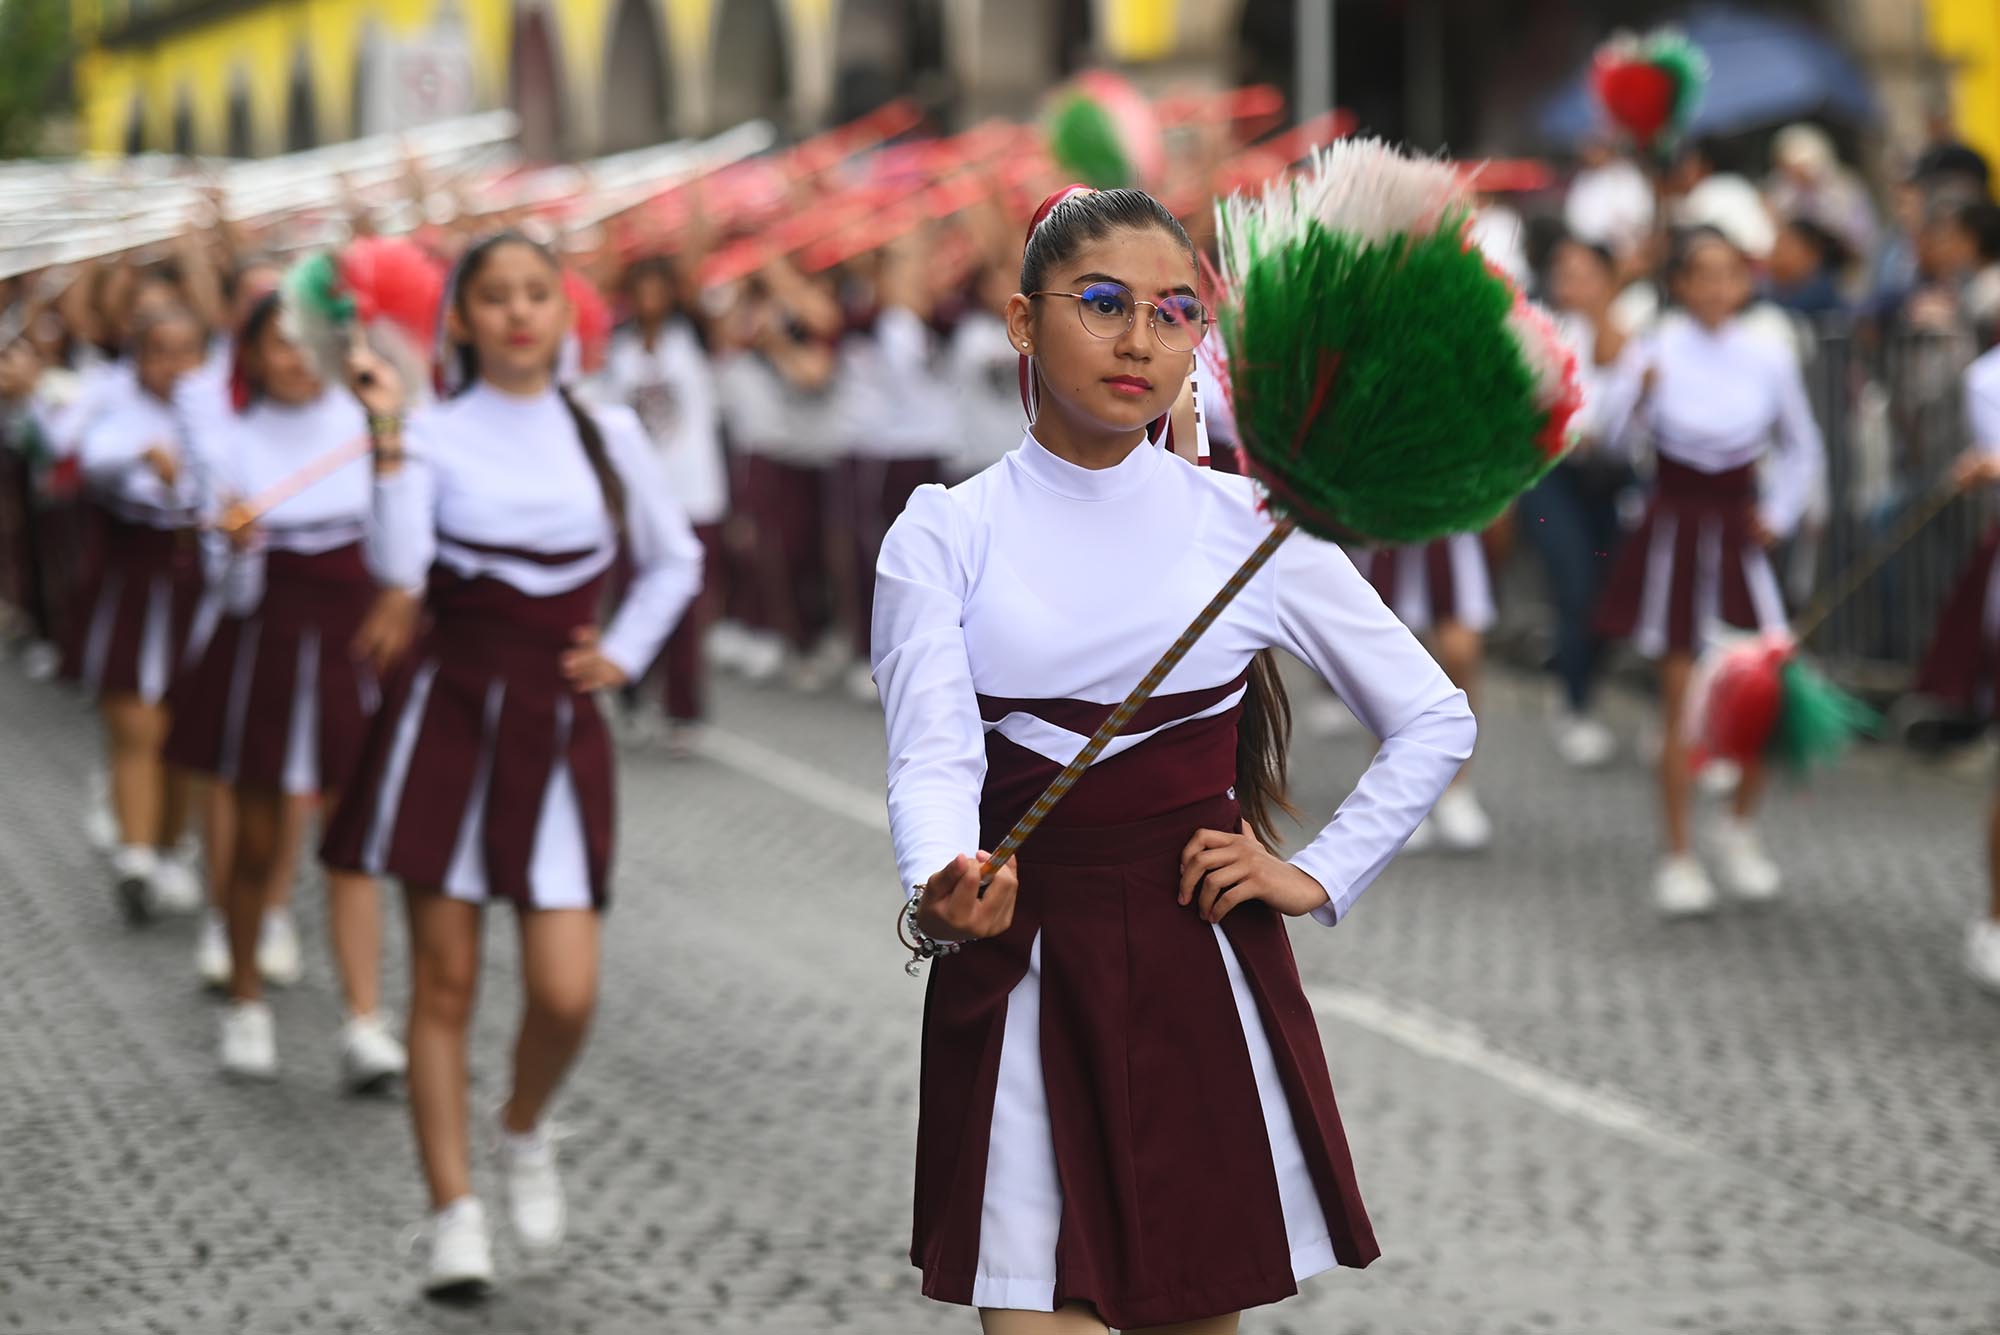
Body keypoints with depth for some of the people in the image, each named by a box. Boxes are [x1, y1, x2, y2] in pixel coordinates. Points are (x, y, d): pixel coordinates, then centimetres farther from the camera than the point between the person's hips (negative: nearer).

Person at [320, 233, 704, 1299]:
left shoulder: (608, 434, 8)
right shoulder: (437, 434, -1)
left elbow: (674, 560, 21)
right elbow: (396, 566, -18)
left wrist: (624, 655, 9)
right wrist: (387, 436, -23)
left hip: (557, 726, 2)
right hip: (448, 713, -2)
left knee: (566, 993, -6)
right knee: (444, 978, 0)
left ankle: (524, 1133, 25)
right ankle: (455, 1217, 8)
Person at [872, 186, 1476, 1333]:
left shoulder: (1247, 526, 2)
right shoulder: (945, 535, 1)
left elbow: (1435, 720, 9)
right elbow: (931, 753, -13)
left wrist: (1317, 880, 0)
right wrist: (942, 890, -33)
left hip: (1204, 973, 1)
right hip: (1023, 981, -1)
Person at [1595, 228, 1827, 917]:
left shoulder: (1768, 357, 1)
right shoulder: (1659, 352, -7)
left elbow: (1802, 448, 15)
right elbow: (1609, 430, -22)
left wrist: (1780, 515, 4)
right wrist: (1637, 392, -41)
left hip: (1736, 538, 2)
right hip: (1672, 534, -2)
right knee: (1681, 704, -2)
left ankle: (1741, 830, 21)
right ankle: (1679, 856, 7)